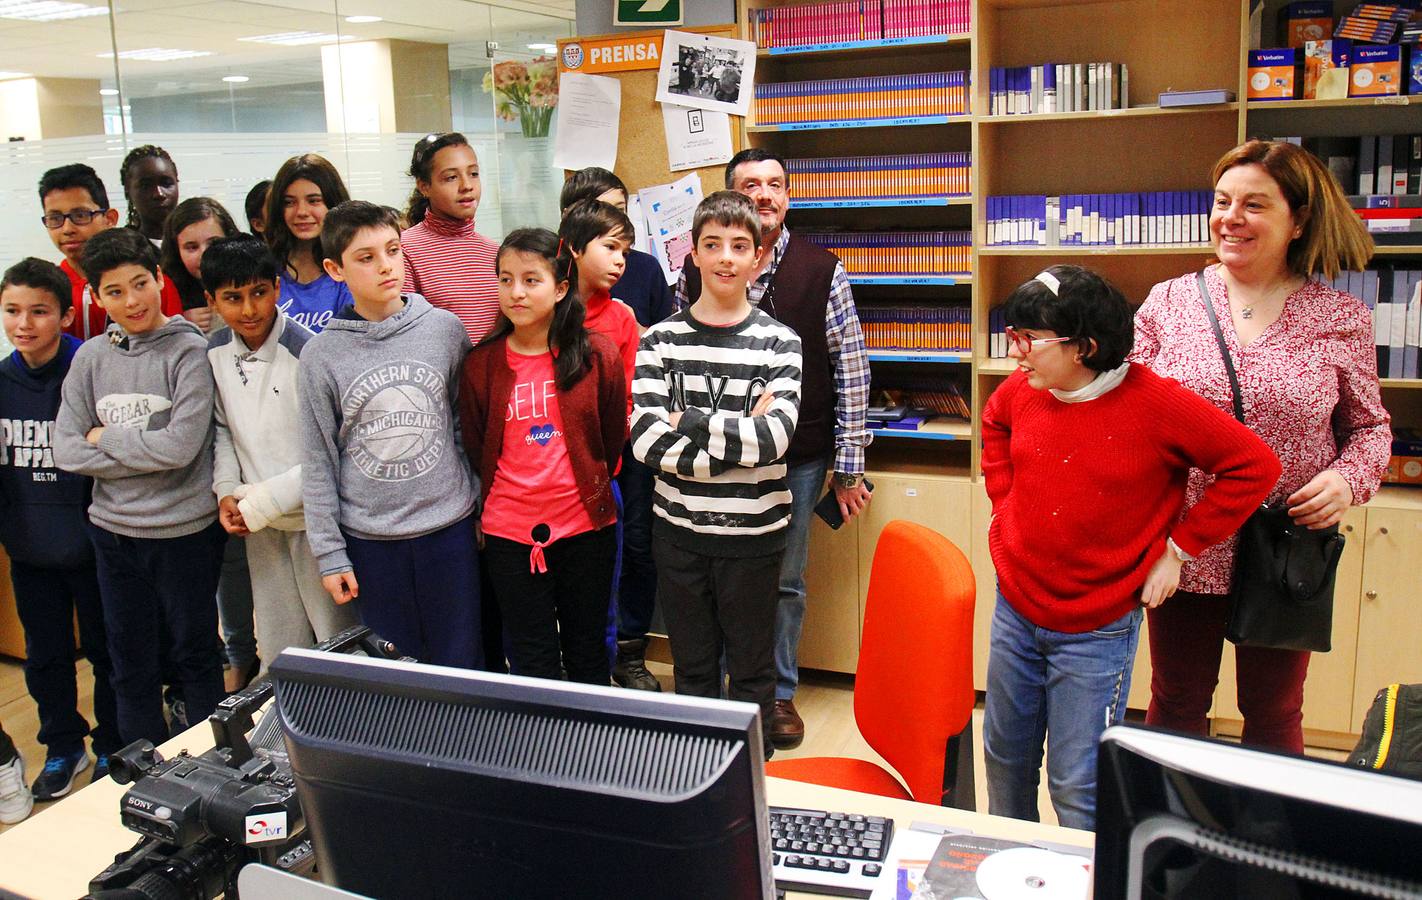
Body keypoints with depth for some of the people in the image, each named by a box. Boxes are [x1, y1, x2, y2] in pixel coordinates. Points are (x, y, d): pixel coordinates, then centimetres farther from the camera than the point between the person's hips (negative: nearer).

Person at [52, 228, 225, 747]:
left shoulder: (189, 350, -9)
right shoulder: (91, 358, 4)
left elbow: (181, 446, -18)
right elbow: (66, 451, -2)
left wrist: (105, 438, -7)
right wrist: (144, 453, -13)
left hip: (185, 529, -4)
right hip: (113, 529, 4)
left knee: (194, 656, 10)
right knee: (131, 664, 15)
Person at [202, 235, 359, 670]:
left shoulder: (307, 352, -19)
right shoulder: (213, 353, 1)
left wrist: (262, 502, -17)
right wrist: (226, 491, 0)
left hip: (314, 518, -6)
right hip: (258, 524, 6)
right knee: (278, 653, 17)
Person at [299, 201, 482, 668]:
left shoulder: (445, 329, -2)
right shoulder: (321, 354, -4)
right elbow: (318, 462, 0)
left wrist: (482, 508, 8)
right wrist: (329, 553, -1)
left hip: (449, 526, 0)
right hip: (371, 538, 0)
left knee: (461, 665, 10)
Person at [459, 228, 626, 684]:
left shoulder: (598, 355, -6)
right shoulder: (481, 363, -2)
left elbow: (614, 437, 5)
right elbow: (475, 447, 7)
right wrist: (499, 500, 9)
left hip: (587, 526, 0)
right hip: (510, 531, 1)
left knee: (587, 652, 15)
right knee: (532, 661, 10)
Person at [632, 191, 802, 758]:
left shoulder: (778, 342, -3)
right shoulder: (661, 340, 0)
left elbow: (775, 437, -18)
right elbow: (645, 440, -14)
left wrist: (688, 423, -15)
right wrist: (740, 435, -20)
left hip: (752, 535, -1)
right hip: (680, 529, 2)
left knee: (752, 670, 12)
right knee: (692, 668, 16)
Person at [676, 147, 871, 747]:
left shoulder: (821, 271, -2)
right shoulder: (695, 273, 1)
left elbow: (851, 371, -1)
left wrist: (848, 466, -3)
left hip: (798, 457, -1)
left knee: (785, 580, 12)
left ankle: (779, 691, 29)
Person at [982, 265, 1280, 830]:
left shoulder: (1155, 405, -19)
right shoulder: (1021, 390, -4)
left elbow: (1255, 466, -13)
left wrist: (1178, 548, -12)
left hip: (1096, 632, -5)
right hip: (1014, 610, 5)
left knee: (1078, 790, 2)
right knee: (1005, 757, 20)